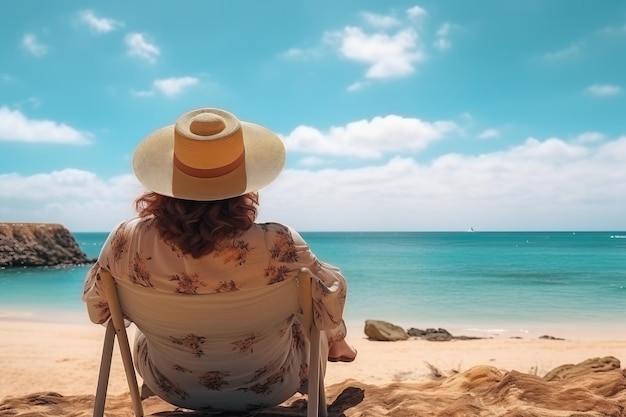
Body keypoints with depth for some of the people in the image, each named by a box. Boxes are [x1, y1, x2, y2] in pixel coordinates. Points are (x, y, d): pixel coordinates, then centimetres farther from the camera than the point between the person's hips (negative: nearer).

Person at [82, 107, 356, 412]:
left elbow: (97, 309, -6)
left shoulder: (127, 241, -27)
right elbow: (331, 305, -16)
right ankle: (335, 344, 56)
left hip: (170, 388, 2)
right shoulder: (278, 247, -35)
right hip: (268, 388, -1)